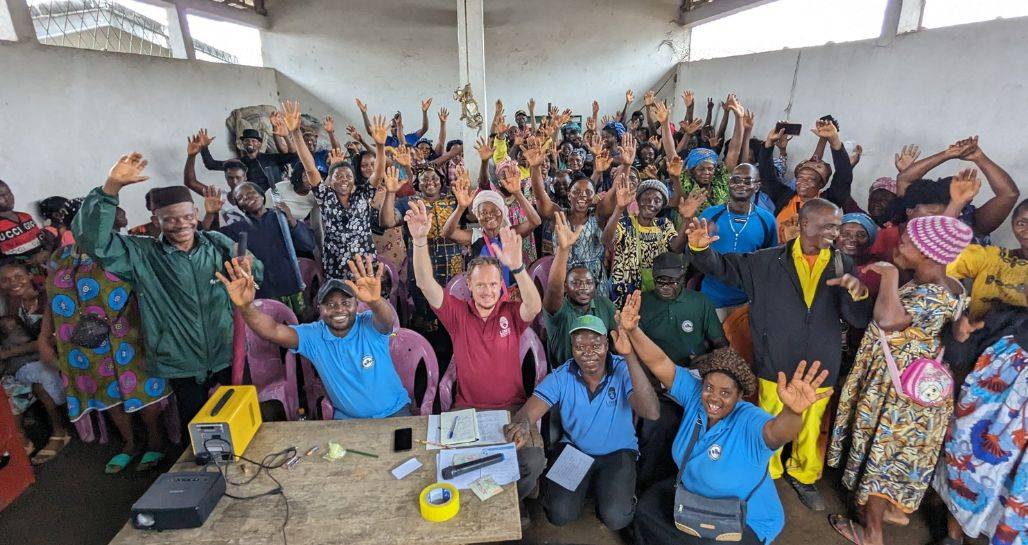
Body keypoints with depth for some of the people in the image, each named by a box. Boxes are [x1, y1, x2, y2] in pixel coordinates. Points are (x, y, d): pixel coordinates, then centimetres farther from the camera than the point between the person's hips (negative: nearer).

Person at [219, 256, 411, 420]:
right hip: (347, 419, 3)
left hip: (395, 412, -3)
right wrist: (245, 306, -41)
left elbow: (388, 319, -37)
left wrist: (375, 301, -61)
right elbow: (272, 331, -20)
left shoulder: (371, 326, -13)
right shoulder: (313, 336, -5)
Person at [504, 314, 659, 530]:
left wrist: (629, 356, -45)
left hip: (618, 452, -1)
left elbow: (651, 413, -35)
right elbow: (530, 410, -21)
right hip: (573, 448, 2)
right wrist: (522, 424, -49)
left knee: (615, 518, -19)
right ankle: (586, 484, 19)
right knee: (560, 515, -13)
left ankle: (600, 485, 14)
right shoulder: (561, 376, -14)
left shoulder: (623, 370, -19)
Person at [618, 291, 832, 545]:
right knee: (646, 510, -5)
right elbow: (660, 363, -24)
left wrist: (793, 411, -75)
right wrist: (633, 330, -38)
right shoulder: (694, 395, -15)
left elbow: (777, 431, -52)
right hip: (690, 495, 5)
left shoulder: (749, 421, -29)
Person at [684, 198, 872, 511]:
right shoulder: (767, 261, -7)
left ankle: (803, 476, 46)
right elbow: (722, 266, -4)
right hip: (776, 365, -2)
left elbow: (859, 320, -4)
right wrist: (701, 248, -25)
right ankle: (766, 475, 39)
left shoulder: (843, 266, -1)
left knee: (811, 429, 21)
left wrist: (858, 293, -26)